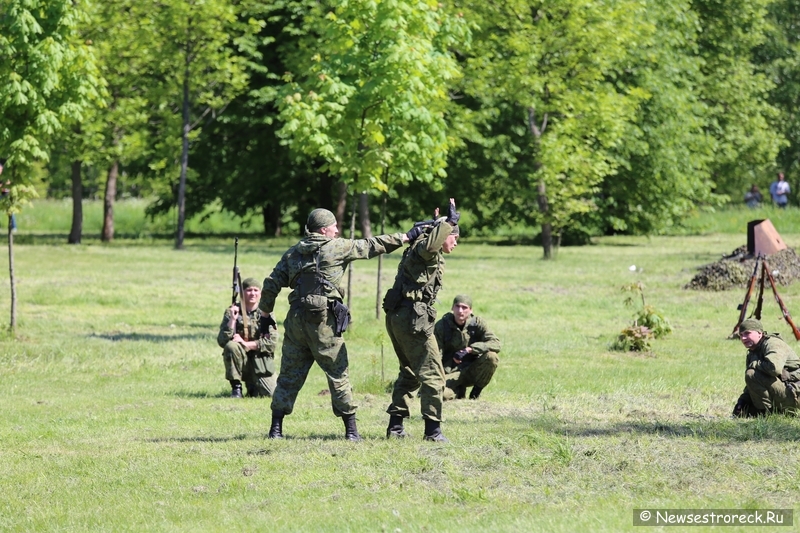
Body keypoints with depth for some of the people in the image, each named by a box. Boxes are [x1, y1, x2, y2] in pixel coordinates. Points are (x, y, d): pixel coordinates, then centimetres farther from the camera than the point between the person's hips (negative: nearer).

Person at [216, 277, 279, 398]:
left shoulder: (266, 314, 1)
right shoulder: (231, 312, 1)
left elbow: (272, 343, -9)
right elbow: (222, 342, -8)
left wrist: (246, 344, -17)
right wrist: (232, 319, -20)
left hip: (260, 362, 1)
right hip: (241, 360, -1)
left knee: (269, 393, -19)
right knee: (231, 346, -32)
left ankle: (252, 384, 18)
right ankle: (236, 388, -15)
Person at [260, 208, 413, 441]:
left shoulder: (293, 253, 12)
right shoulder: (337, 247, 0)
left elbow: (272, 283, 9)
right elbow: (371, 246, 5)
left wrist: (265, 312, 16)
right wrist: (404, 237, 13)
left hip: (296, 319, 4)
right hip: (323, 321, -4)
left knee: (290, 375, 10)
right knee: (337, 374, 3)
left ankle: (276, 428, 7)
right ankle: (351, 429, 4)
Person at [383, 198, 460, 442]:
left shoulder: (419, 250, 20)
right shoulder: (425, 249, -10)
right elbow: (429, 246, -33)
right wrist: (449, 222, -23)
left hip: (397, 318, 10)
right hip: (413, 319, -10)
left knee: (409, 372, 20)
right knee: (432, 374, -6)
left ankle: (395, 426, 19)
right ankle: (432, 429, -7)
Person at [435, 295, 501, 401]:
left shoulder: (477, 323, -4)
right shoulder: (442, 326, -7)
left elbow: (496, 344, -14)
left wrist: (469, 349, -25)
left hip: (472, 371, 2)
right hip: (451, 371, -2)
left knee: (491, 357, -29)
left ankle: (476, 393, -5)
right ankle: (459, 391, 5)